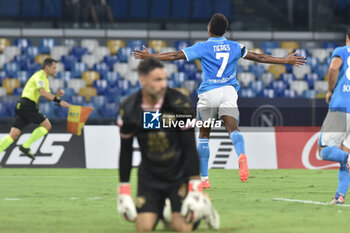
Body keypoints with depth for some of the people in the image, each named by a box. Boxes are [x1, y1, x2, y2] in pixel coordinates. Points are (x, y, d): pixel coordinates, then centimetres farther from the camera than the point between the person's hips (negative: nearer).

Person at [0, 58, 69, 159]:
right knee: (47, 125, -6)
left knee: (13, 135, 1)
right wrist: (59, 101, -23)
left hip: (21, 106, 10)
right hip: (27, 105, -10)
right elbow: (43, 93, -22)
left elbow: (48, 96, 25)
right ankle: (25, 146, -7)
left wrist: (57, 95, 5)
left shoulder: (45, 79, 24)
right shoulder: (39, 76, -8)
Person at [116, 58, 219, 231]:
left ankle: (203, 206, 22)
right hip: (150, 175, 2)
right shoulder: (128, 110, -11)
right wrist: (123, 192, -1)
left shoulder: (179, 103, -18)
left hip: (179, 172, -2)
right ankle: (161, 212, 28)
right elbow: (125, 151, 0)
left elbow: (190, 147, -14)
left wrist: (195, 189, -18)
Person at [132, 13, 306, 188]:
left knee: (203, 135, 11)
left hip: (208, 93, -1)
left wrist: (150, 57, 10)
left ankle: (203, 178, 12)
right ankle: (241, 155, -46)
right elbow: (258, 57, 16)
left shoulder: (202, 47, 2)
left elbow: (176, 55, 1)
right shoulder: (235, 47, 11)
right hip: (229, 92, 1)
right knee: (233, 129, -12)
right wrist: (286, 61, 25)